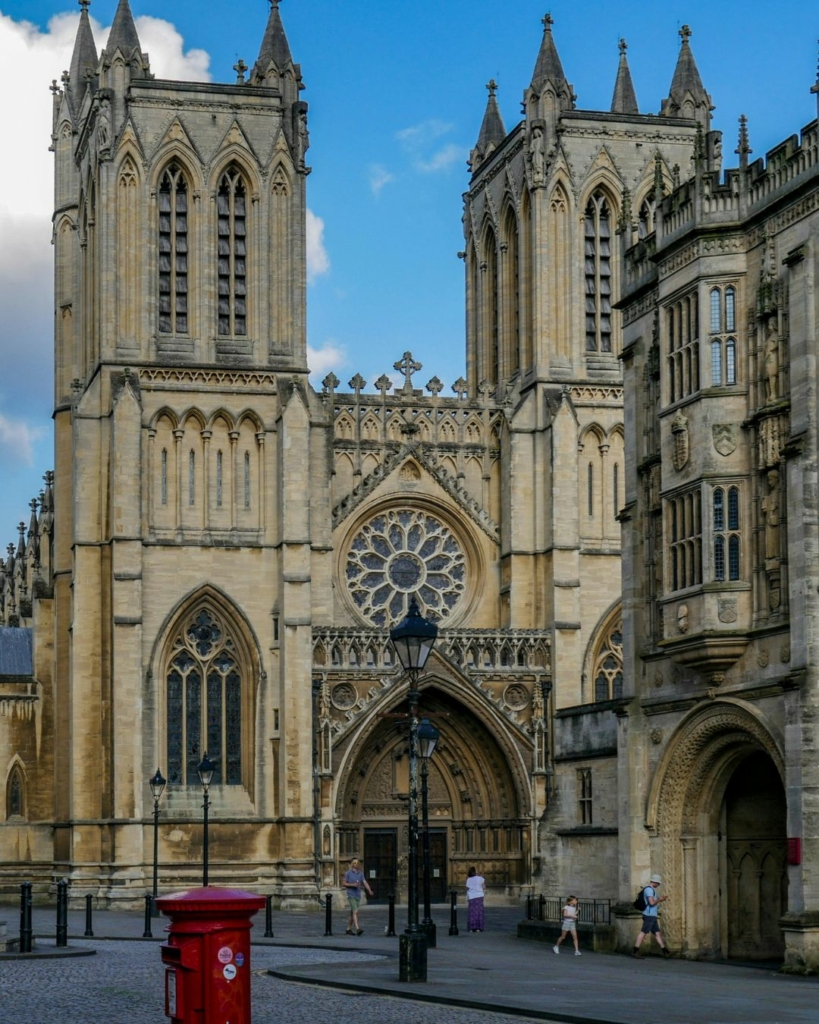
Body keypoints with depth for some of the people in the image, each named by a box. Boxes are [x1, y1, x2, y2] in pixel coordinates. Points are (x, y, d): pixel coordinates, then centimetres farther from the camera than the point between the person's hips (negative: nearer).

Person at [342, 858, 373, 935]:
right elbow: (343, 883, -3)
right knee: (355, 911, -18)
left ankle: (348, 929, 24)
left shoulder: (361, 873, 8)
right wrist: (352, 885, -17)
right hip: (351, 895, -5)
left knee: (353, 913, 13)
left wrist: (369, 890, -20)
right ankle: (357, 929, -26)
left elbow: (365, 883, -2)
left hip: (358, 896, 5)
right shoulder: (348, 873, -3)